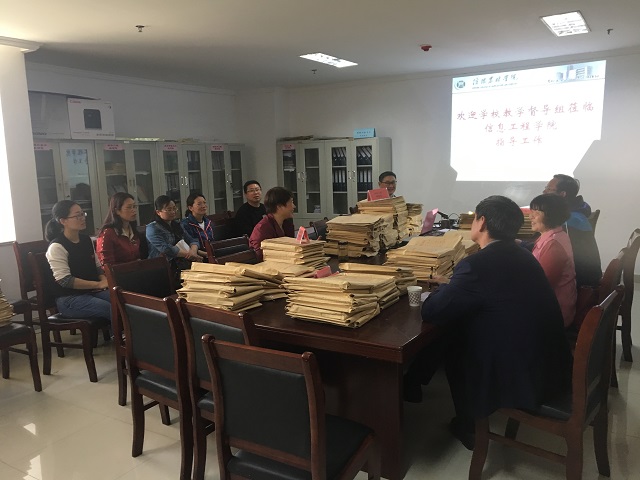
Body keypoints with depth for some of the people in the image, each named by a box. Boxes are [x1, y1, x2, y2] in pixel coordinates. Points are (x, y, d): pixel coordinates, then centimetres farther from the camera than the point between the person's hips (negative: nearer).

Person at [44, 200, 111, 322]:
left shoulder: (86, 240, 12)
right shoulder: (57, 247, -10)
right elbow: (64, 280, -18)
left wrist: (104, 280, -4)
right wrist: (98, 284, -19)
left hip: (92, 291, 7)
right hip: (69, 299, -7)